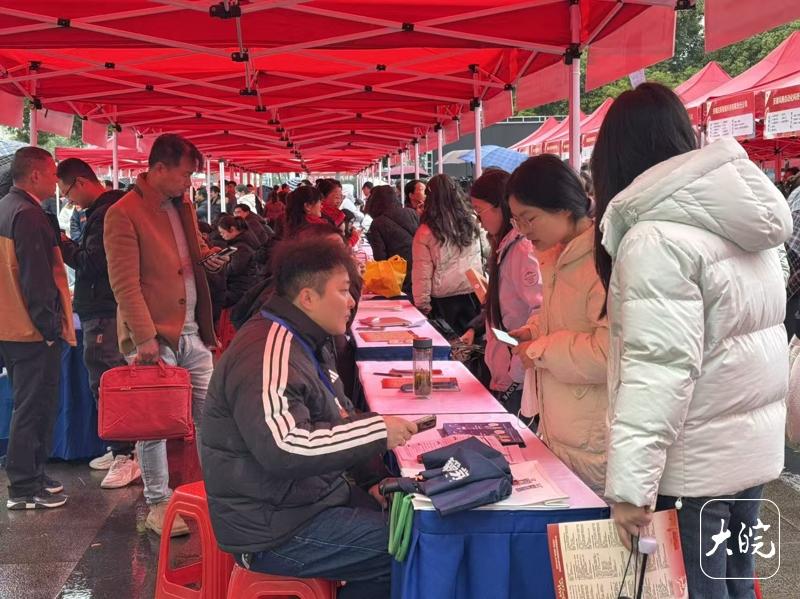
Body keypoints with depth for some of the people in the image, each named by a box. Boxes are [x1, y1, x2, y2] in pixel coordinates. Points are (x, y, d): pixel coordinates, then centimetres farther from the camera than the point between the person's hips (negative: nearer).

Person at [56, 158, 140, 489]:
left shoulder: (105, 213, -16)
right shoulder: (104, 209, 16)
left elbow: (91, 263, -20)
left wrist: (64, 245, -7)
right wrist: (71, 246, 7)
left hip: (103, 313, -10)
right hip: (102, 309, 10)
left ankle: (126, 456, -3)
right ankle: (119, 448, 23)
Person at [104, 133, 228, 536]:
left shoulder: (183, 206, 12)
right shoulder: (123, 214, -11)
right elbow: (124, 284, -15)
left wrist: (208, 257, 4)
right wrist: (145, 337, -19)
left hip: (193, 331, 7)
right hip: (153, 336, -7)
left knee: (211, 414, 10)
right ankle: (158, 505, 15)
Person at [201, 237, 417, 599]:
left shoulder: (306, 342, 10)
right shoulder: (268, 355, -23)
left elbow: (333, 421, 18)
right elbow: (284, 450, -35)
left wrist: (372, 477, 4)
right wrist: (377, 431, -28)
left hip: (316, 495, 10)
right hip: (275, 529, -10)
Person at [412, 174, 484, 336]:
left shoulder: (425, 233, -12)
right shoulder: (472, 223, -5)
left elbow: (421, 274, -9)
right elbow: (486, 253, 9)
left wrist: (422, 305, -3)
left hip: (444, 299, -3)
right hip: (475, 293, 3)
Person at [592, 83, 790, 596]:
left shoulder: (657, 237, -20)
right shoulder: (741, 217, 6)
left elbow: (659, 370, -26)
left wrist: (630, 483, -24)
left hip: (693, 467, -8)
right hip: (753, 450, 8)